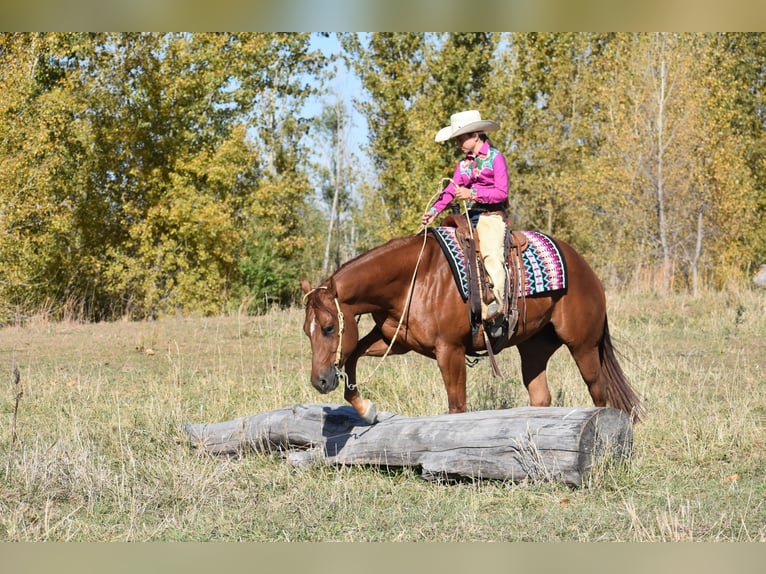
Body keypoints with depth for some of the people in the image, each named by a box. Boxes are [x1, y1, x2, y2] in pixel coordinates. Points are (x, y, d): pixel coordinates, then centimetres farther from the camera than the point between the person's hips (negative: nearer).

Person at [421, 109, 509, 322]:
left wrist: (472, 193, -21)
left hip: (492, 216, -8)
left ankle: (498, 301, -36)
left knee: (491, 252, -29)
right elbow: (451, 190, 4)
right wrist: (434, 210, -12)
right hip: (470, 216, 8)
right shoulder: (464, 164, 15)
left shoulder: (496, 158, -4)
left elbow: (502, 192, -12)